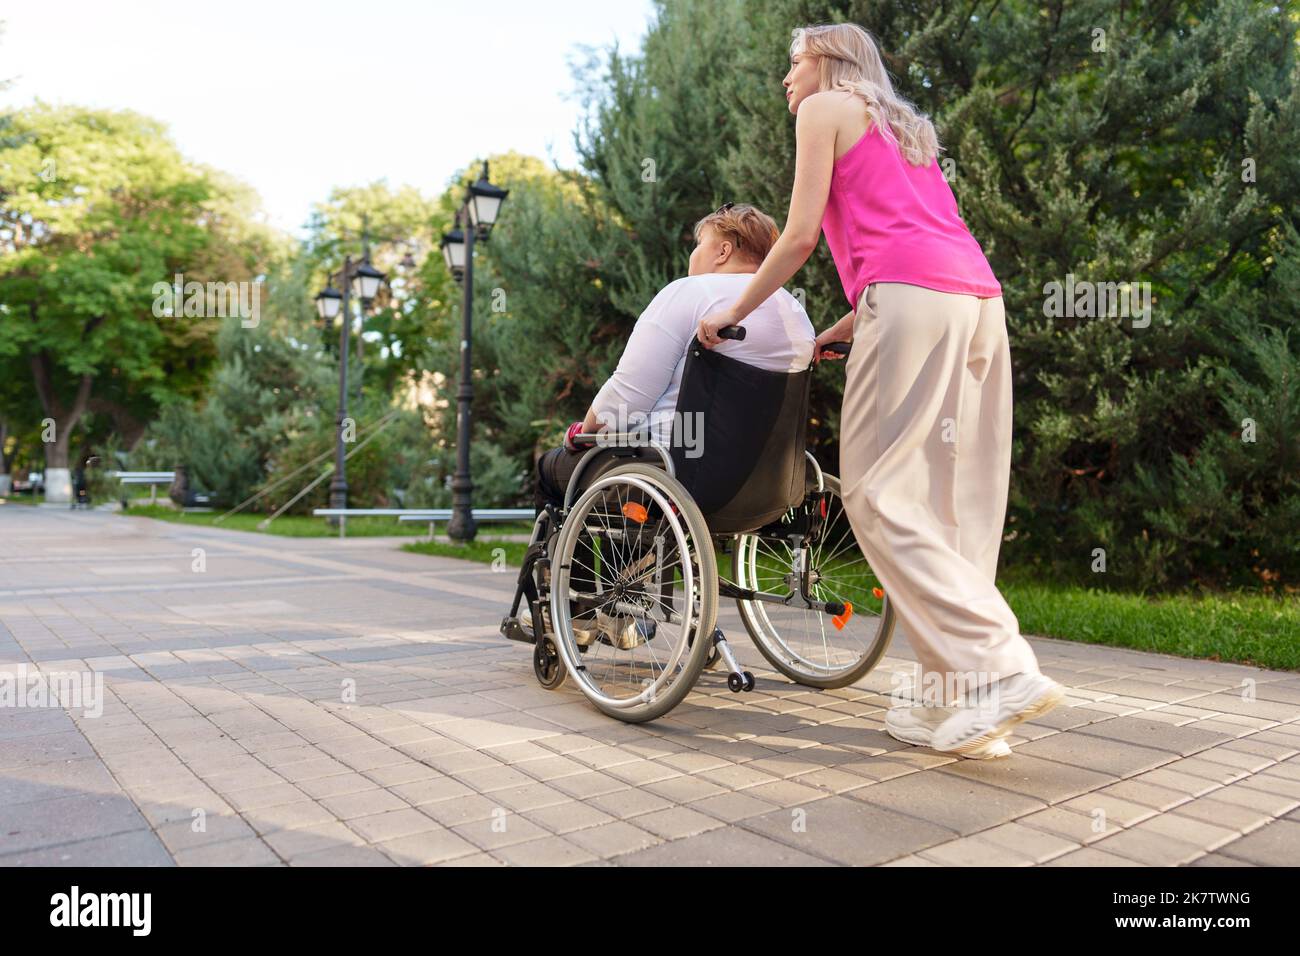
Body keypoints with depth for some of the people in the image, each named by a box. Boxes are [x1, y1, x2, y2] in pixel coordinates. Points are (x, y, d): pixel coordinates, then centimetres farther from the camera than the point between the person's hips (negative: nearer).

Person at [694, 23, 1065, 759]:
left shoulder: (826, 109, 13)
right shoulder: (904, 127, 35)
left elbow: (802, 235, 4)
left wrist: (733, 312, 13)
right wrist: (835, 335, 32)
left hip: (911, 297, -8)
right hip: (979, 294, 8)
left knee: (881, 494, -9)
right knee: (954, 501, 3)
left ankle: (1002, 669, -16)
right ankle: (955, 701, 5)